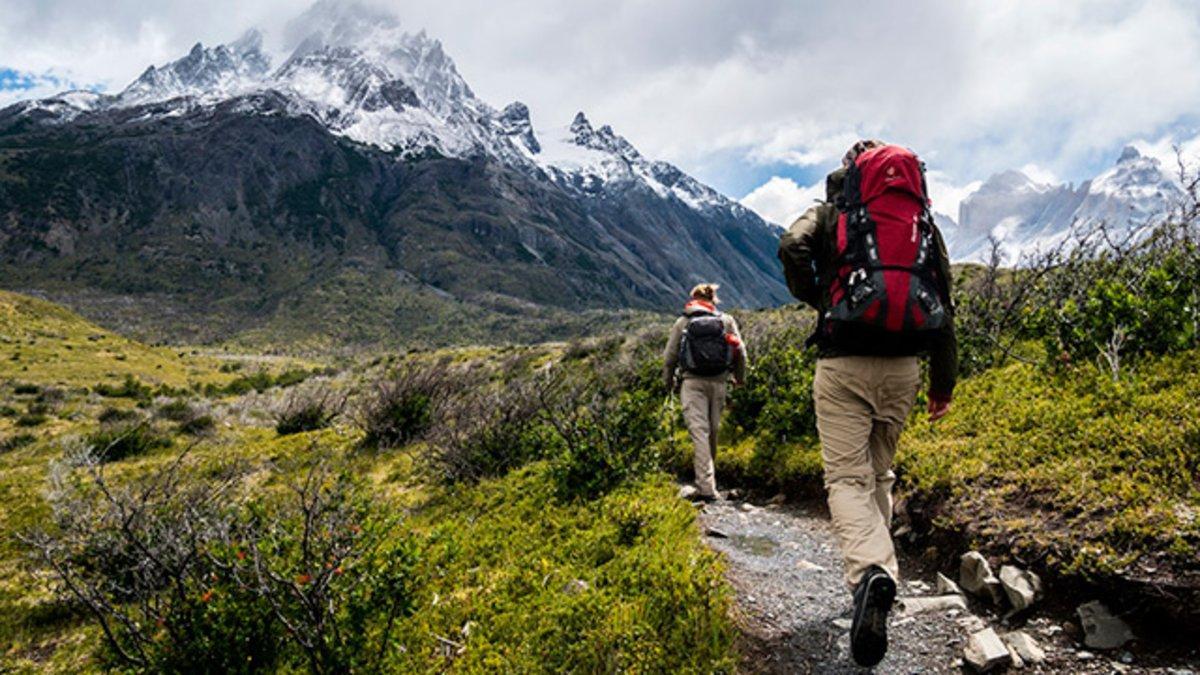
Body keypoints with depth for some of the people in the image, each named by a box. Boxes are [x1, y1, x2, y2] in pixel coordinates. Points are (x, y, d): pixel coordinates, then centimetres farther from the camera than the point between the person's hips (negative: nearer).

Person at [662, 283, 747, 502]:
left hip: (692, 382, -2)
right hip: (718, 382, 2)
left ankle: (707, 486, -14)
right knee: (713, 430, 16)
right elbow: (741, 353, 6)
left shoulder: (682, 322, 4)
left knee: (699, 431, -6)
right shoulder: (726, 320, 7)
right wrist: (740, 377, 22)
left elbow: (669, 356, 5)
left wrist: (668, 382, 20)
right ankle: (707, 476, 30)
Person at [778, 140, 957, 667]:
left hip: (844, 364, -4)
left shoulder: (831, 213, 7)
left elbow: (792, 247, -15)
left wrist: (815, 301, 3)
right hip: (903, 367, 4)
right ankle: (874, 571, 24)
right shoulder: (925, 223, 16)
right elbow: (944, 305, 14)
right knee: (879, 473, 19)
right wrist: (944, 382, 19)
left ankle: (871, 571, -28)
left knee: (847, 477, -4)